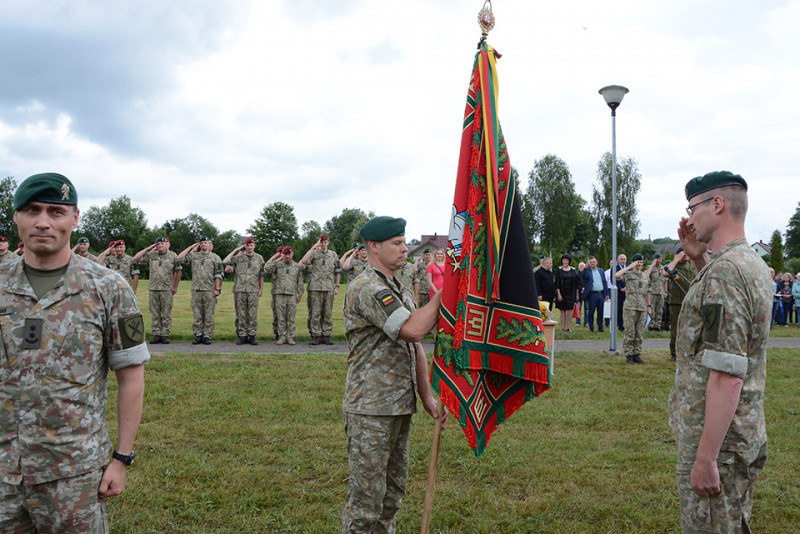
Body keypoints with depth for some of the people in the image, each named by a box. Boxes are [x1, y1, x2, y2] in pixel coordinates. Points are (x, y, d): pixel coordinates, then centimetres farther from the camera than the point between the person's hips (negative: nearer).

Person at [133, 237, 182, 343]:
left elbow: (178, 271, 9)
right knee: (155, 314, 4)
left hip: (167, 289, -2)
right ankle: (156, 335, 9)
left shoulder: (173, 256, 4)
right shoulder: (151, 255, 8)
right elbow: (136, 258, 5)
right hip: (153, 288, 2)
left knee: (166, 313, -1)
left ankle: (165, 335, 4)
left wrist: (175, 287, 7)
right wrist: (148, 248, 4)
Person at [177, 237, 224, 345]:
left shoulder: (215, 257, 5)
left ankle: (207, 336, 4)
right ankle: (198, 335, 10)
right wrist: (191, 248, 8)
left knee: (209, 315, 0)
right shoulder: (194, 255, 12)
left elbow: (218, 274, 1)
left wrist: (217, 289, -7)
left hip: (210, 290, -2)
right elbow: (179, 258, 4)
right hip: (196, 289, 2)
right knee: (197, 314, 4)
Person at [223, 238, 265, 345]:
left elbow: (261, 275, 13)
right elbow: (225, 262, -5)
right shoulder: (238, 258, 7)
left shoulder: (259, 258, 10)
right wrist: (235, 250, 0)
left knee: (253, 314, -1)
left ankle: (252, 336, 5)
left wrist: (261, 289, 9)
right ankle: (242, 336, 9)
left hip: (253, 290, 0)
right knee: (241, 314, 2)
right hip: (239, 289, 0)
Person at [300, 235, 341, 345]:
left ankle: (327, 335, 9)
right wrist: (313, 248, -13)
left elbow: (338, 272, 15)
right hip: (315, 287, -2)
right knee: (315, 313, -2)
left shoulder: (333, 255, 13)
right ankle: (316, 336, 3)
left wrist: (337, 286, 6)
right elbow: (302, 262, -15)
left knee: (328, 313, 4)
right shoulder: (314, 253, 4)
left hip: (329, 288, 2)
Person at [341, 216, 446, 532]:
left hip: (401, 407, 9)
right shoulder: (366, 289, -17)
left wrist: (427, 395, 11)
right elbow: (413, 329, -28)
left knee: (393, 490, 18)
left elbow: (416, 348, 17)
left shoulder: (400, 290, 15)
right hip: (371, 410, -9)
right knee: (366, 494, 1)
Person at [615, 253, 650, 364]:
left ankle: (637, 354, 14)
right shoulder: (628, 274, 1)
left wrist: (649, 305, 15)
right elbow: (616, 276, -21)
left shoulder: (646, 277, 17)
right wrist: (630, 267, -15)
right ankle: (628, 355, 3)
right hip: (630, 307, -5)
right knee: (630, 332, -4)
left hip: (642, 307, 5)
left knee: (639, 333, 7)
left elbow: (648, 292, 22)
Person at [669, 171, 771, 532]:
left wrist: (705, 458, -24)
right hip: (746, 433, 10)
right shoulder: (754, 263, 8)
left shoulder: (725, 269, -23)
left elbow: (727, 377, -27)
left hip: (717, 439, -10)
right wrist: (699, 259, 15)